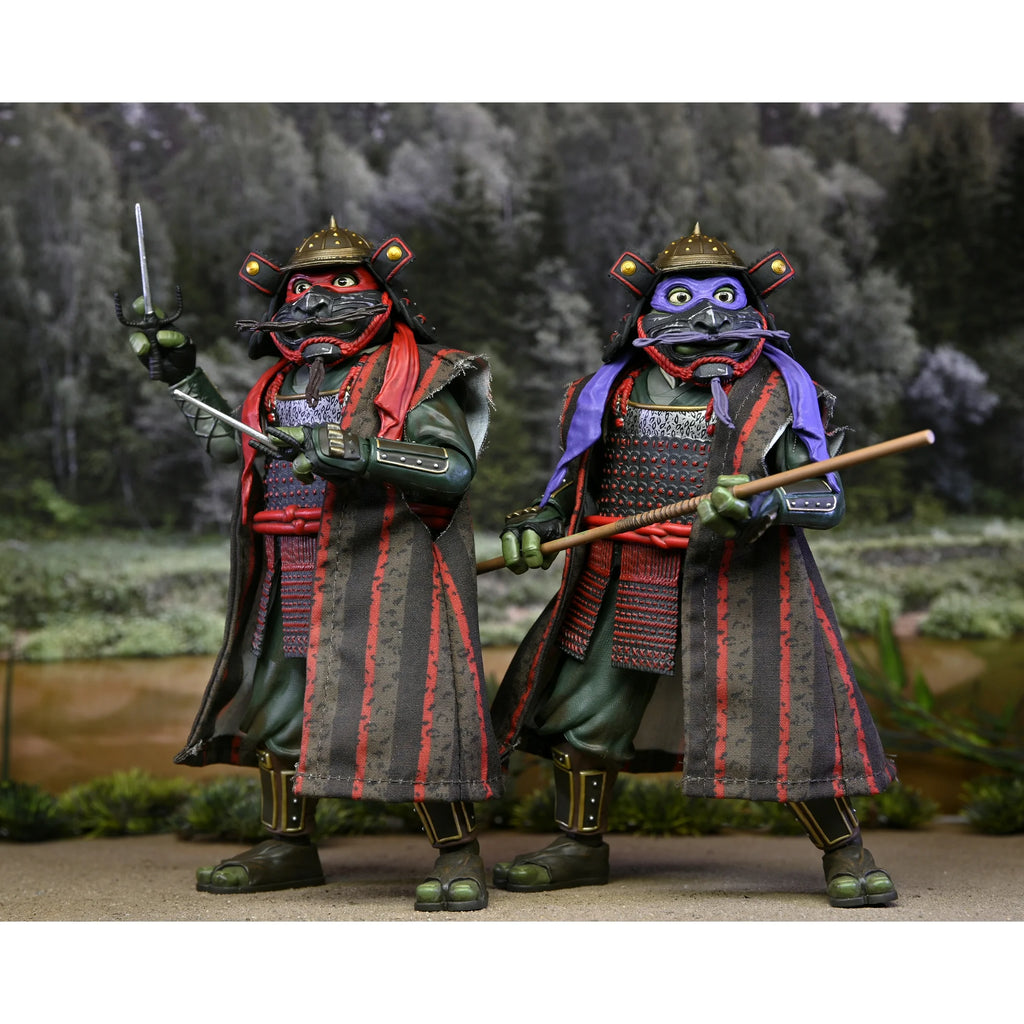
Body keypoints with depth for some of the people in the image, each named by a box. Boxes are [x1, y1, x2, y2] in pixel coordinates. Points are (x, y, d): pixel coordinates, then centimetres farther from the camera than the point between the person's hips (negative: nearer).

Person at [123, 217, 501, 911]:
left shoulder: (411, 373, -5)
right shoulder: (286, 378, 15)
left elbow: (457, 465, -17)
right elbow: (231, 443, 31)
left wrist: (358, 452, -27)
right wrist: (181, 373, 26)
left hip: (382, 576, -7)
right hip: (296, 586, 7)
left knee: (406, 708, -13)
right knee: (275, 707, 14)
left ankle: (459, 858, -2)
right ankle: (288, 848, 30)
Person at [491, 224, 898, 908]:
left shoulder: (778, 392, -2)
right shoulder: (615, 390, 7)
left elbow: (828, 499, -8)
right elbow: (575, 481, 21)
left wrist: (762, 504, -26)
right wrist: (537, 527, 3)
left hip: (741, 588, -3)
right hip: (627, 588, 4)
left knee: (787, 724, -6)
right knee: (583, 717, 9)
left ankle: (846, 857, 12)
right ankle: (580, 848, 30)